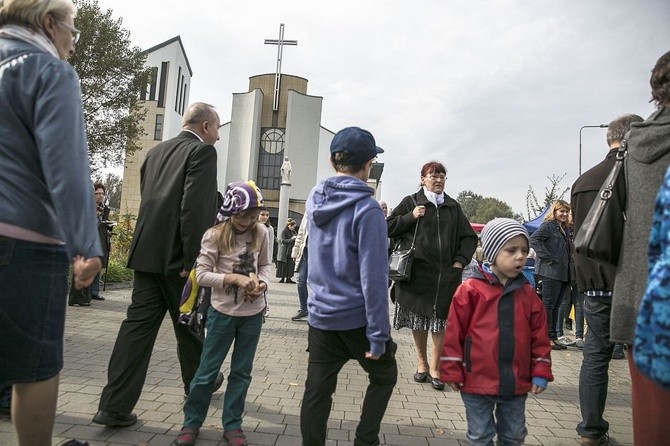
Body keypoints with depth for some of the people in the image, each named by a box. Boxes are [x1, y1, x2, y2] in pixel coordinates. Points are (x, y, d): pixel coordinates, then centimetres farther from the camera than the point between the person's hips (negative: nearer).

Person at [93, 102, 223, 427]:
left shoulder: (156, 152, 16)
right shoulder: (202, 151, -8)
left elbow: (148, 201, 19)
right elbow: (194, 207, -18)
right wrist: (192, 260, -17)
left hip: (146, 252, 7)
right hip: (177, 256, -6)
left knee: (138, 325, 6)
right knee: (189, 326, 11)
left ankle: (114, 406, 7)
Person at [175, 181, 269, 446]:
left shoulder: (261, 234, -3)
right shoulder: (215, 236, -12)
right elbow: (201, 275, -13)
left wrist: (261, 283, -12)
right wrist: (235, 278, -24)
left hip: (253, 313, 3)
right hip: (223, 312, -2)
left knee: (241, 372, 13)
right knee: (208, 370, 9)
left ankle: (232, 425, 28)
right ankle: (191, 422, 28)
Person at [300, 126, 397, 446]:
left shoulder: (315, 198, 2)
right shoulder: (367, 209, -17)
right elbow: (373, 278, -20)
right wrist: (378, 334, -16)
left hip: (320, 314, 5)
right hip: (356, 316, -5)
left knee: (317, 391, 11)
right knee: (384, 375, 19)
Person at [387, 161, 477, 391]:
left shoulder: (453, 206, 12)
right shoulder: (411, 202, 4)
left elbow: (469, 237, 15)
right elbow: (389, 228, 2)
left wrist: (461, 260, 2)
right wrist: (411, 216, -10)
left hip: (446, 274, 2)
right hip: (417, 272, -1)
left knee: (440, 322, 1)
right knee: (418, 320, 9)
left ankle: (434, 369, 14)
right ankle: (422, 363, 28)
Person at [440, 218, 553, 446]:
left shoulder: (527, 293, 1)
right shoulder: (470, 289, -12)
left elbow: (539, 336, 7)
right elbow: (454, 333, -9)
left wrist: (540, 372, 4)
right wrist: (452, 372, -8)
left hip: (516, 384, 4)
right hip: (477, 383, -4)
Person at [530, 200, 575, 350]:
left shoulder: (563, 228, 19)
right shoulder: (548, 225, -8)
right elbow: (533, 239, -22)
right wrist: (547, 257, -22)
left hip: (562, 273, 9)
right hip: (551, 271, -9)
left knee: (556, 305, 13)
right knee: (548, 304, -3)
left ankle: (554, 337, 20)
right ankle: (547, 337, 2)